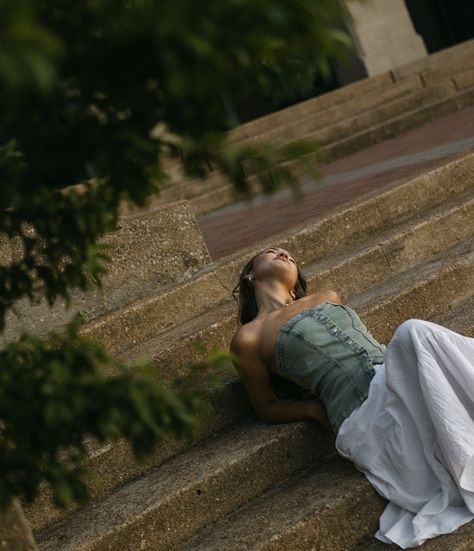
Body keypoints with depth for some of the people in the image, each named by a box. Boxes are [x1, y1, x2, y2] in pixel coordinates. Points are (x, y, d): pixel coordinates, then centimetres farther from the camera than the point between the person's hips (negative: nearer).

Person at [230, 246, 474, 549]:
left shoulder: (328, 297, 27)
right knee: (415, 333, -32)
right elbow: (267, 408, 16)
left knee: (415, 332, -29)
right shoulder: (249, 338, 10)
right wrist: (317, 409, 0)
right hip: (365, 415, -5)